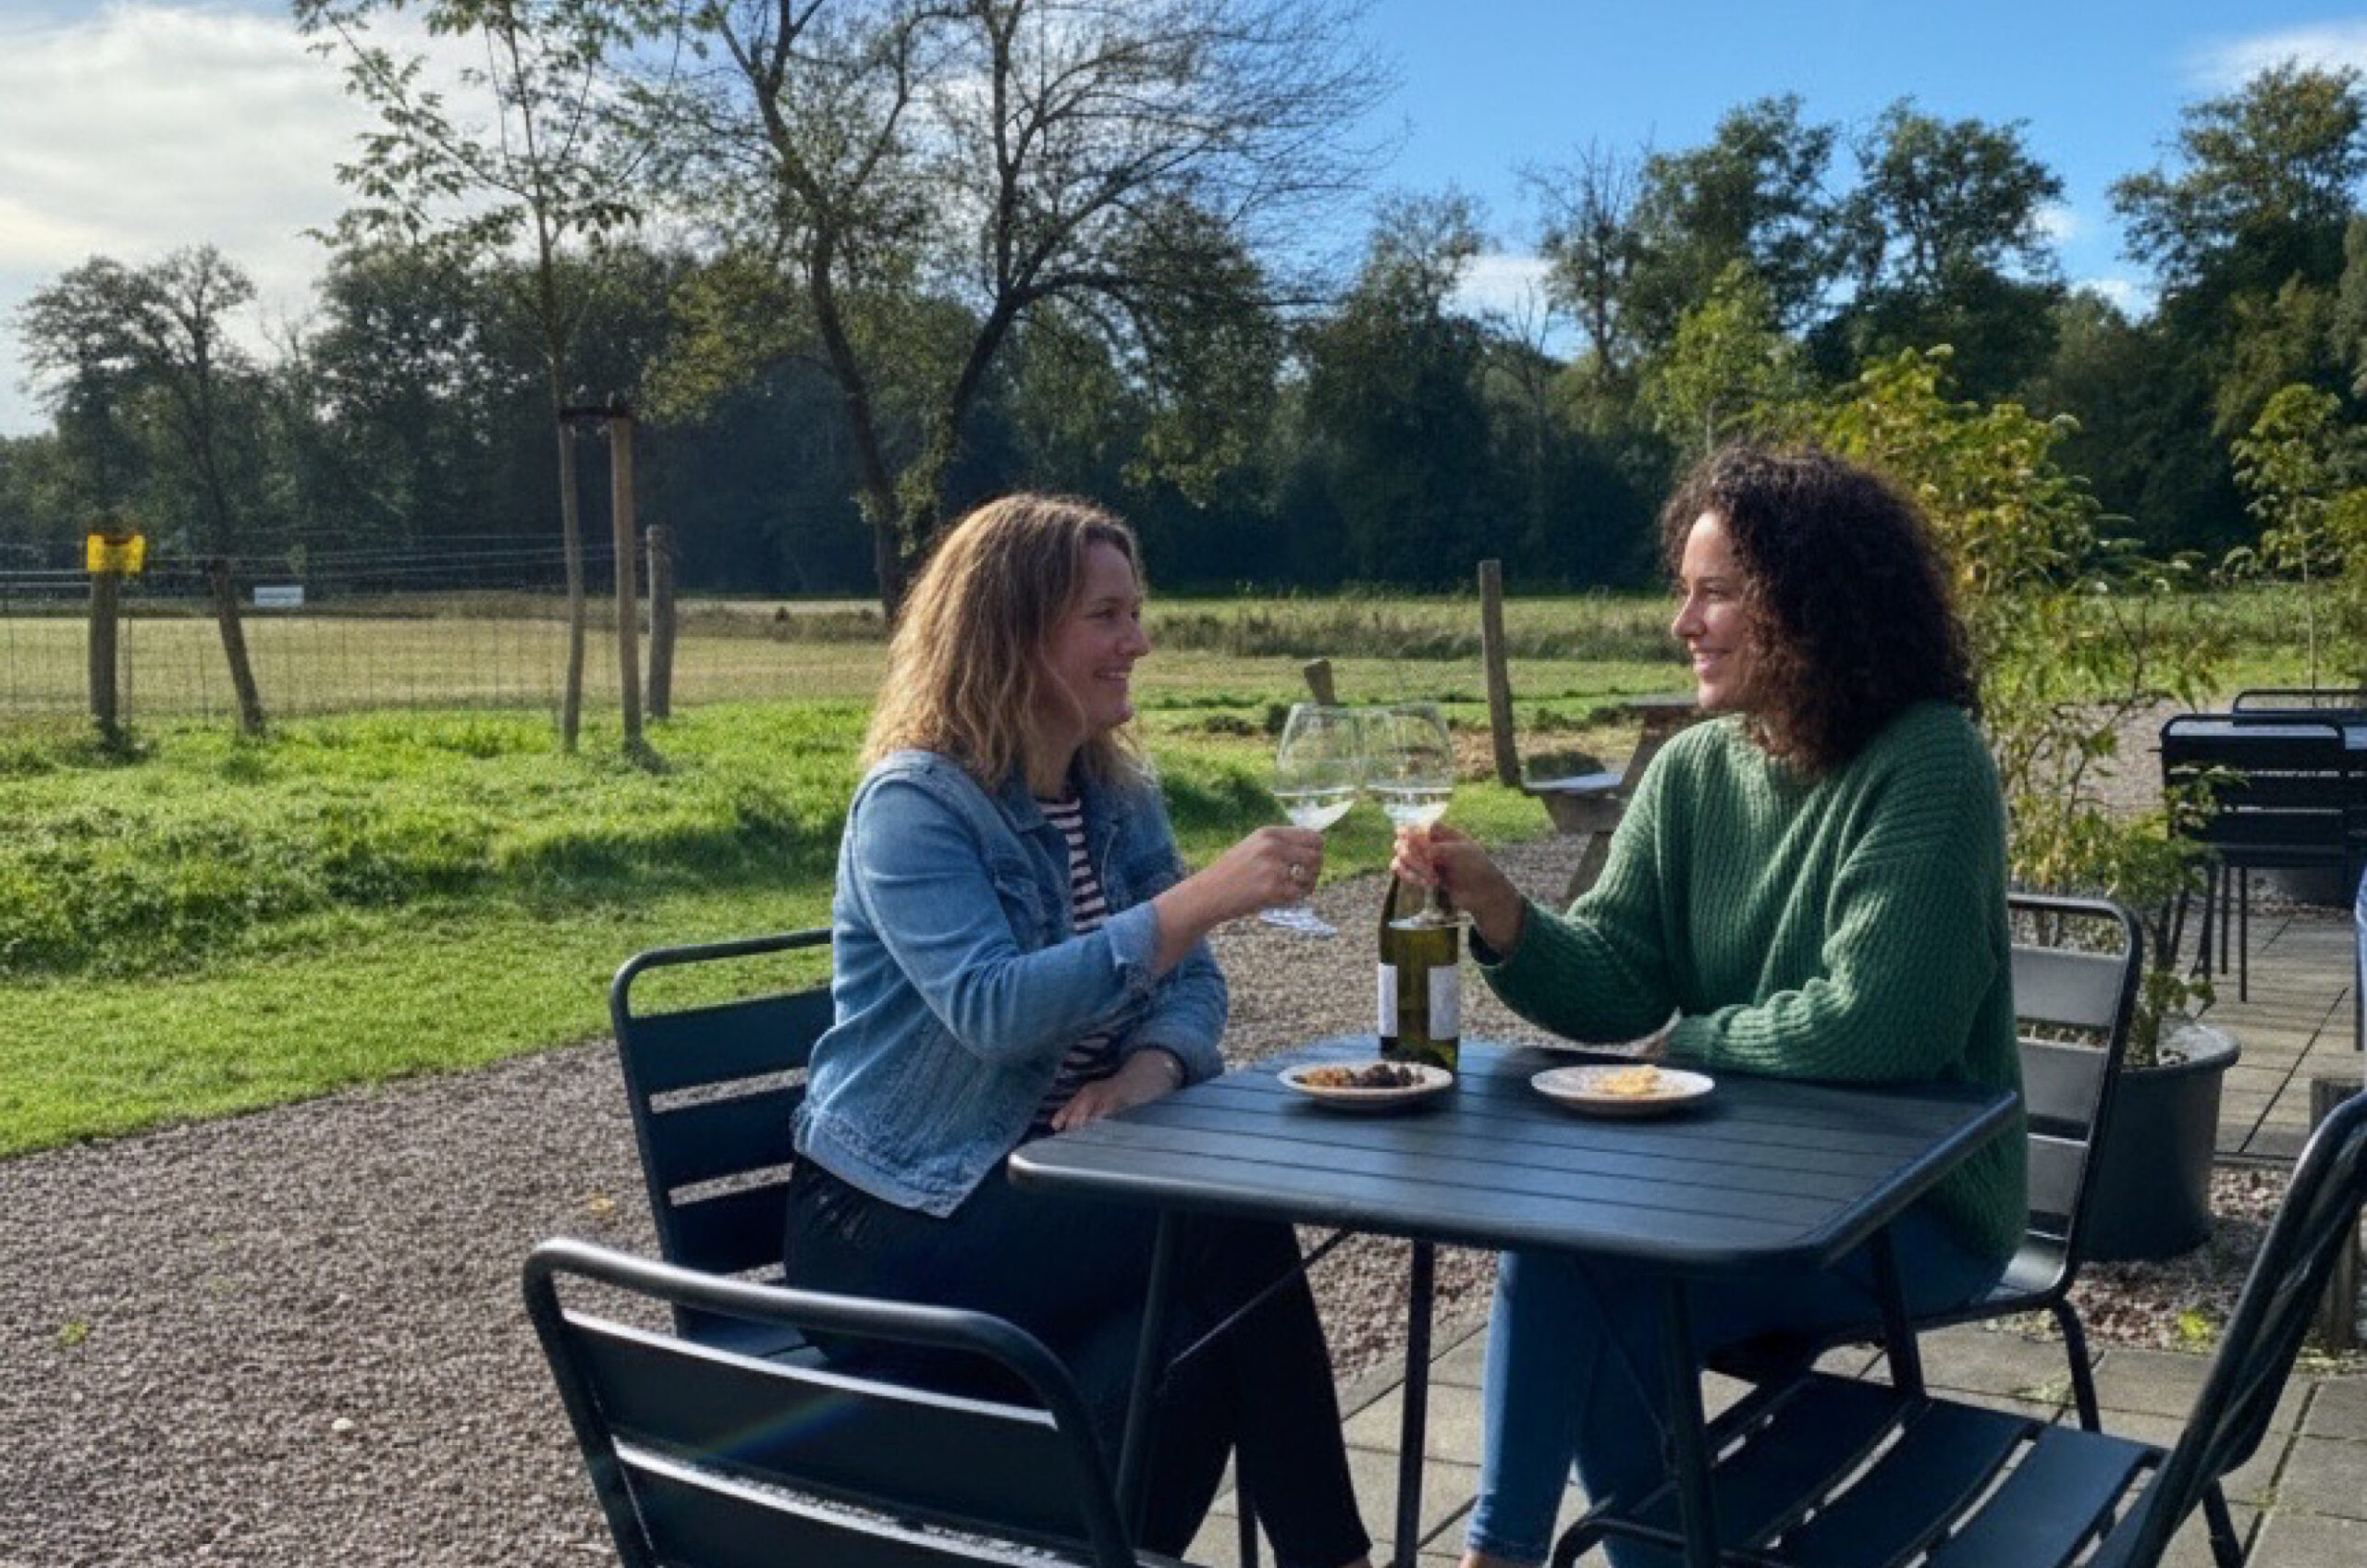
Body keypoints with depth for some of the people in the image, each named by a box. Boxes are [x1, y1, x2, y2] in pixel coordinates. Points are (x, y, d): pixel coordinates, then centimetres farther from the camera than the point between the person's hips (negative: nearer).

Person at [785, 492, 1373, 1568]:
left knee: (1199, 1312, -25)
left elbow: (1189, 984, 6)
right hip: (896, 1217, -6)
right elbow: (991, 1009, -30)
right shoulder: (913, 804, -15)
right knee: (1230, 1232, -24)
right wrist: (1203, 898, -35)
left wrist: (1152, 1065, -18)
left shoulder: (1118, 792, 7)